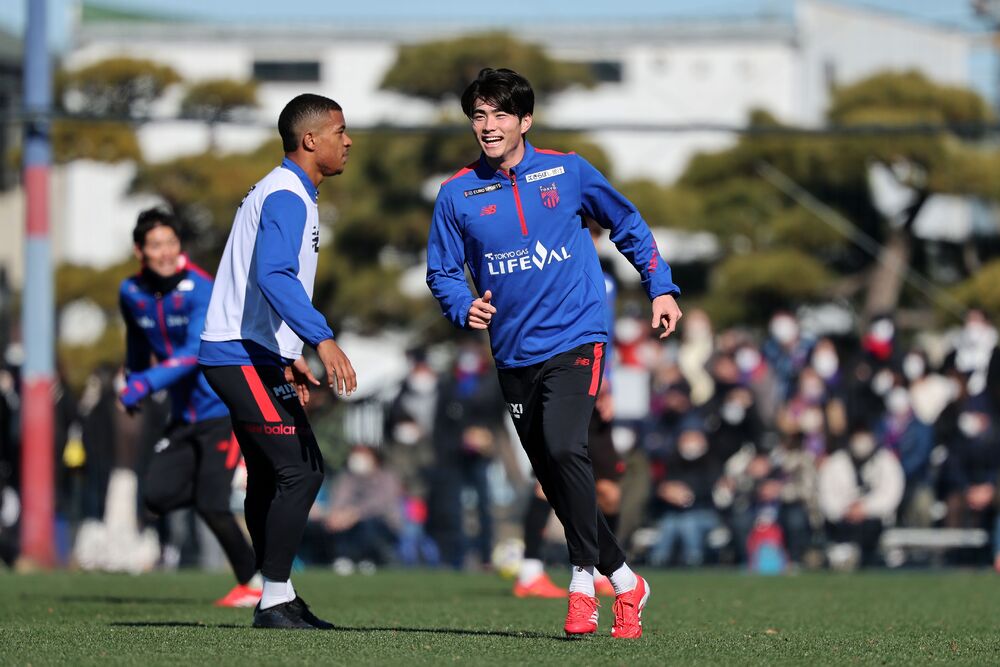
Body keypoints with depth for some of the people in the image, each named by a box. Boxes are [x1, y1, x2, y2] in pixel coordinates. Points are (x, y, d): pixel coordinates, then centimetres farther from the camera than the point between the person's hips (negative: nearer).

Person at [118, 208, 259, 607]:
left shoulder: (200, 290, -18)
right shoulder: (132, 293, 1)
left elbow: (195, 353, -27)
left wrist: (145, 384, -34)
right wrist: (131, 380, 30)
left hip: (223, 409, -6)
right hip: (184, 417, 6)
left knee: (211, 505, -13)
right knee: (157, 496, -8)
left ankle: (253, 582, 4)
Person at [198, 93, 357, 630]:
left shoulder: (288, 193, 19)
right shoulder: (286, 197, -14)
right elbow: (273, 275, -28)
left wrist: (287, 360, 24)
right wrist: (322, 339, -37)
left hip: (256, 357, 11)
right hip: (245, 358, -11)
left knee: (270, 476, 13)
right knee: (301, 469, -14)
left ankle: (277, 599, 18)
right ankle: (275, 600, -13)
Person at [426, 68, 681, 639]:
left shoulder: (567, 172, 0)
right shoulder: (457, 195, 2)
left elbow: (628, 224, 13)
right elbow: (442, 271, 8)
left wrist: (661, 287, 8)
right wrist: (465, 307, -13)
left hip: (576, 339, -4)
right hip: (514, 354, 4)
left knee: (563, 448, -25)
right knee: (554, 480, 7)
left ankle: (584, 580, -16)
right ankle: (625, 581, 23)